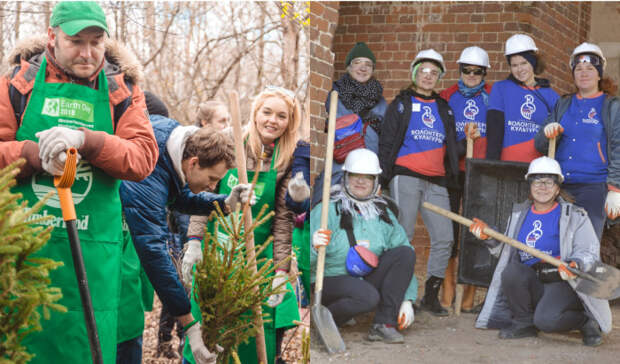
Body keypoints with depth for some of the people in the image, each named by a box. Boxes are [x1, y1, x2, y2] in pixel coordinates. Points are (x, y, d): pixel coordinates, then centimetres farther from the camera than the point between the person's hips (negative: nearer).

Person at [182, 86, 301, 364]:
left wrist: (281, 272, -11)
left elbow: (284, 218, -6)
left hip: (259, 257, 0)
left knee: (256, 341, 1)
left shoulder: (290, 161, -5)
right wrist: (194, 242, -8)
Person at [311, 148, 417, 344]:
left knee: (405, 252, -16)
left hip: (368, 280, 5)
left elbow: (405, 259, 5)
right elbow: (306, 261, -15)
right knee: (368, 296, -36)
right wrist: (315, 247, -39)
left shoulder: (383, 213, 7)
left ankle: (384, 324, -17)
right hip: (331, 280, -5)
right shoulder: (327, 210, -8)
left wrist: (407, 299, -6)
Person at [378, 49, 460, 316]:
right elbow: (386, 142, 6)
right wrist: (382, 178, -2)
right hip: (405, 176, -4)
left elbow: (451, 147, 27)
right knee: (403, 235, -10)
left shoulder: (444, 108, 22)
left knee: (444, 239, -3)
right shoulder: (401, 103, 11)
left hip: (436, 181, 4)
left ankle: (431, 295, 7)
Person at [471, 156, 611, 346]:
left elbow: (590, 252, -6)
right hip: (530, 284, 5)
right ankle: (524, 323, -7)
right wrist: (489, 237, 1)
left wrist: (576, 265, -28)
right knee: (511, 271, -28)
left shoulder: (574, 216, 1)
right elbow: (506, 250, 20)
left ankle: (586, 321, 1)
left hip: (562, 283, -4)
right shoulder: (519, 214, 15)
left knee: (546, 320, -31)